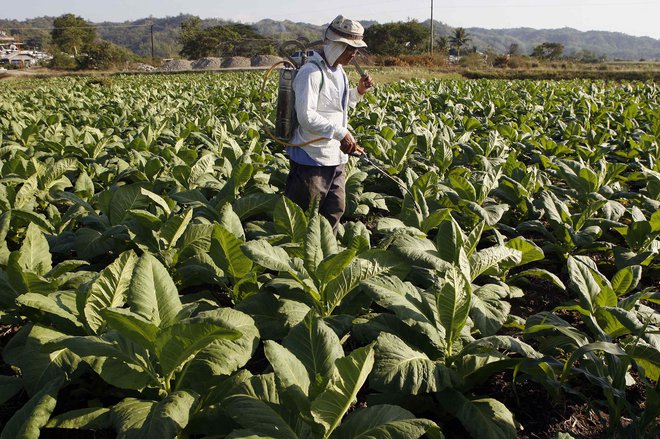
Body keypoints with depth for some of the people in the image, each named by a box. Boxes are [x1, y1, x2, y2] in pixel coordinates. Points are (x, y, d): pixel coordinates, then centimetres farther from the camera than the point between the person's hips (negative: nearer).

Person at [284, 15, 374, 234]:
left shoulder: (338, 71, 13)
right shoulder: (311, 72, -17)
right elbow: (306, 116, -25)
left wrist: (358, 92, 9)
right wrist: (340, 132, -28)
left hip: (336, 157, 10)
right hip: (311, 157, -9)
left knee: (335, 209, 19)